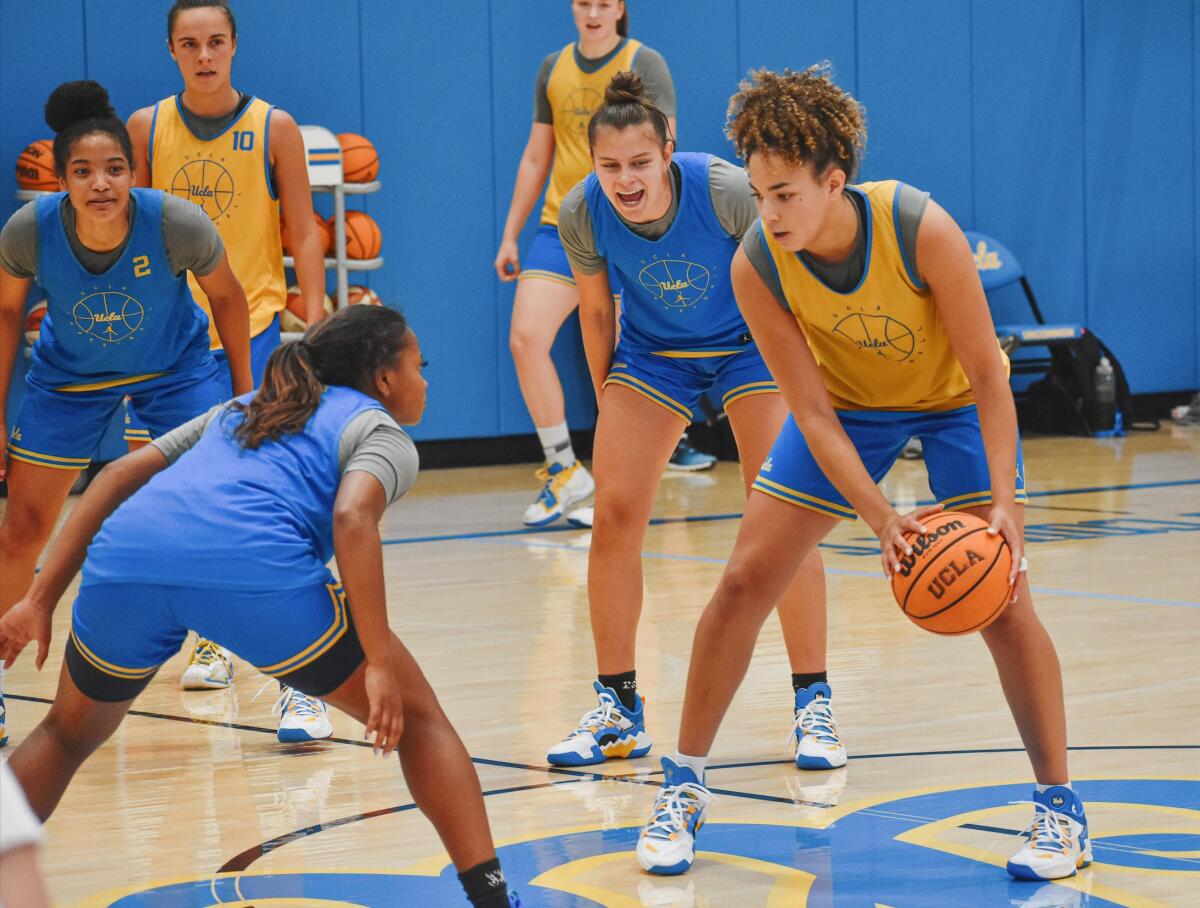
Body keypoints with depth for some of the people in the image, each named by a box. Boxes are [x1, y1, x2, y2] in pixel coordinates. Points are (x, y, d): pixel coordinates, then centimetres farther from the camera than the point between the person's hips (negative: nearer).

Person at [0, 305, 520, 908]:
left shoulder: (245, 408, 38)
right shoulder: (381, 431, 21)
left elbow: (121, 474, 28)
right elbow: (352, 517, -2)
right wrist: (378, 663, -6)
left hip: (124, 554, 5)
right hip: (254, 568, -5)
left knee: (67, 736, 31)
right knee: (415, 717, 14)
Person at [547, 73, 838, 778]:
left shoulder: (728, 191, -31)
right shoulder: (581, 214, -22)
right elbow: (597, 313, -3)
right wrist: (609, 405, 4)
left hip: (748, 345, -3)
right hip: (651, 354, 3)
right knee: (615, 513, -7)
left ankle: (813, 703, -2)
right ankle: (619, 709, 5)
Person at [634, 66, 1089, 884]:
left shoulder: (921, 231, -35)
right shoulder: (756, 265, -27)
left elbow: (989, 376, -27)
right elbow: (813, 413, -22)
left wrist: (1002, 504, -36)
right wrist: (881, 518, -34)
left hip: (955, 397, -2)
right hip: (846, 401, 2)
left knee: (1002, 599, -14)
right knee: (744, 583, -6)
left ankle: (1061, 812, 1)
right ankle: (683, 792, 10)